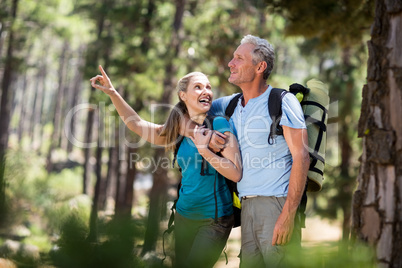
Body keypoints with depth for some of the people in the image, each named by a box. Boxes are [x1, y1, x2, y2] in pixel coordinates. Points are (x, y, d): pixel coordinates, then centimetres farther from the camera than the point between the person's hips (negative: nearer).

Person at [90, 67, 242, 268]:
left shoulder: (219, 125, -10)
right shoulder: (178, 131, 6)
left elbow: (236, 174, -15)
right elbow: (137, 124, 2)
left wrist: (203, 149, -22)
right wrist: (112, 93, -8)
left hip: (214, 219, -5)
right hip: (184, 215, 6)